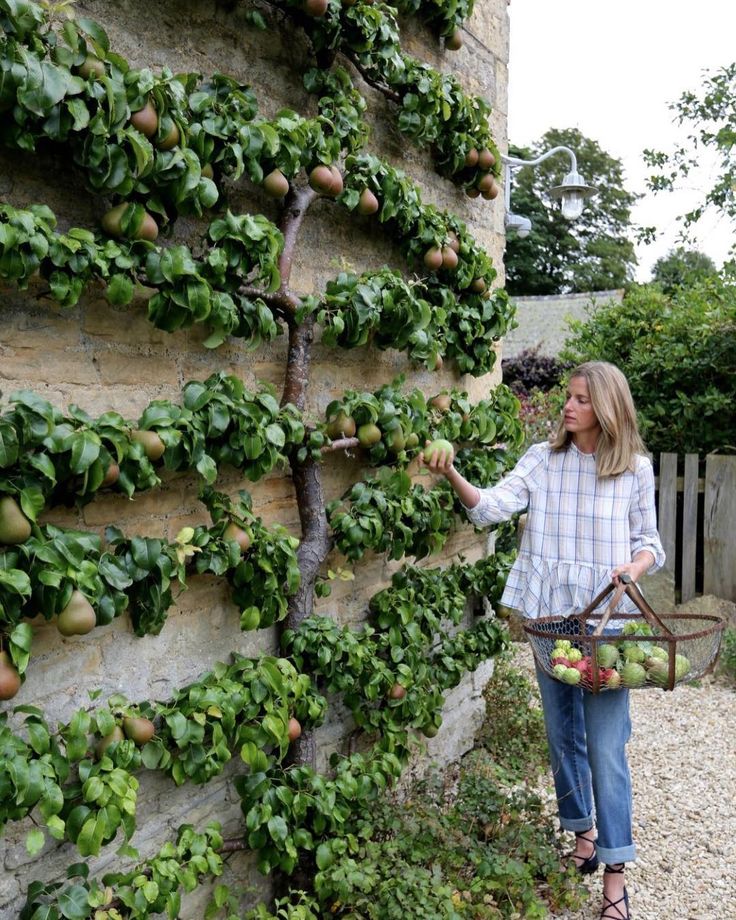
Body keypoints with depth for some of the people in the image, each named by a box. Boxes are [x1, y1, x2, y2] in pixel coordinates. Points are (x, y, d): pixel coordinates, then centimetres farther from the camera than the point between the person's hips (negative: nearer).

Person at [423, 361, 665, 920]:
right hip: (551, 616, 3)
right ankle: (584, 833, 37)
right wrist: (452, 476, -30)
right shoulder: (543, 459, 0)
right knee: (563, 734, 15)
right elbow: (494, 506, -13)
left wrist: (637, 566, -15)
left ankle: (615, 872, 11)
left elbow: (649, 541, 7)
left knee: (605, 746, -3)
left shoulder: (635, 470, -2)